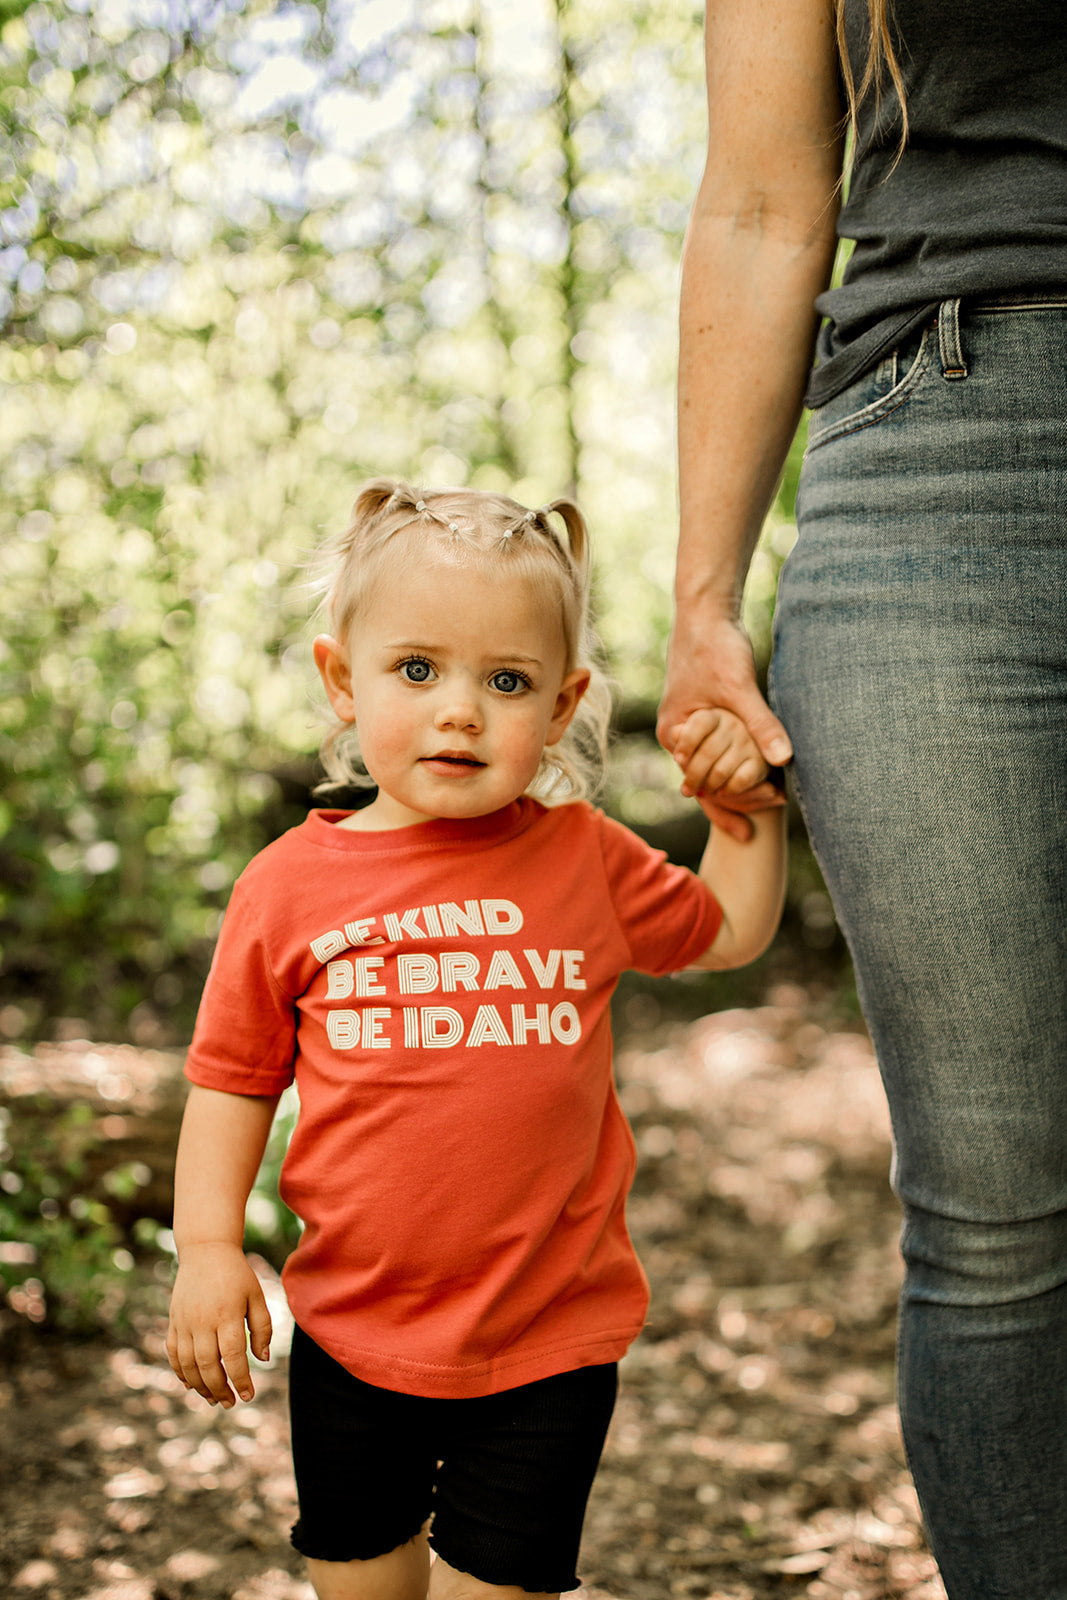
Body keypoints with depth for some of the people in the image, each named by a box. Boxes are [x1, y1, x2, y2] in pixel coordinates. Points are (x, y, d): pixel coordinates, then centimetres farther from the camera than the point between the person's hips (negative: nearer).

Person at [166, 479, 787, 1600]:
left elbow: (729, 929, 14)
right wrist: (209, 1245, -7)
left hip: (549, 1346, -1)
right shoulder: (292, 883, -7)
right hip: (353, 1332, 1)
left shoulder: (583, 857, -3)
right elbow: (232, 1078, 1)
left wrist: (745, 804, 0)